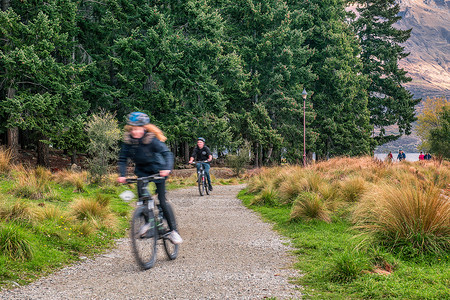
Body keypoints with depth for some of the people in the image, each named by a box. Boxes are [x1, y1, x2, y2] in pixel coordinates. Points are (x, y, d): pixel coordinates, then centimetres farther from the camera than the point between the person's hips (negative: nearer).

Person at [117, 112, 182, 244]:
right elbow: (123, 159, -10)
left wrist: (167, 168, -50)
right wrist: (122, 175, -25)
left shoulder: (151, 139, -26)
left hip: (157, 170, -4)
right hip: (141, 170, 4)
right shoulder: (128, 140, -14)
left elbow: (167, 153, -33)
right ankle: (148, 222, 15)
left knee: (162, 200, -7)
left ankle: (173, 230, 0)